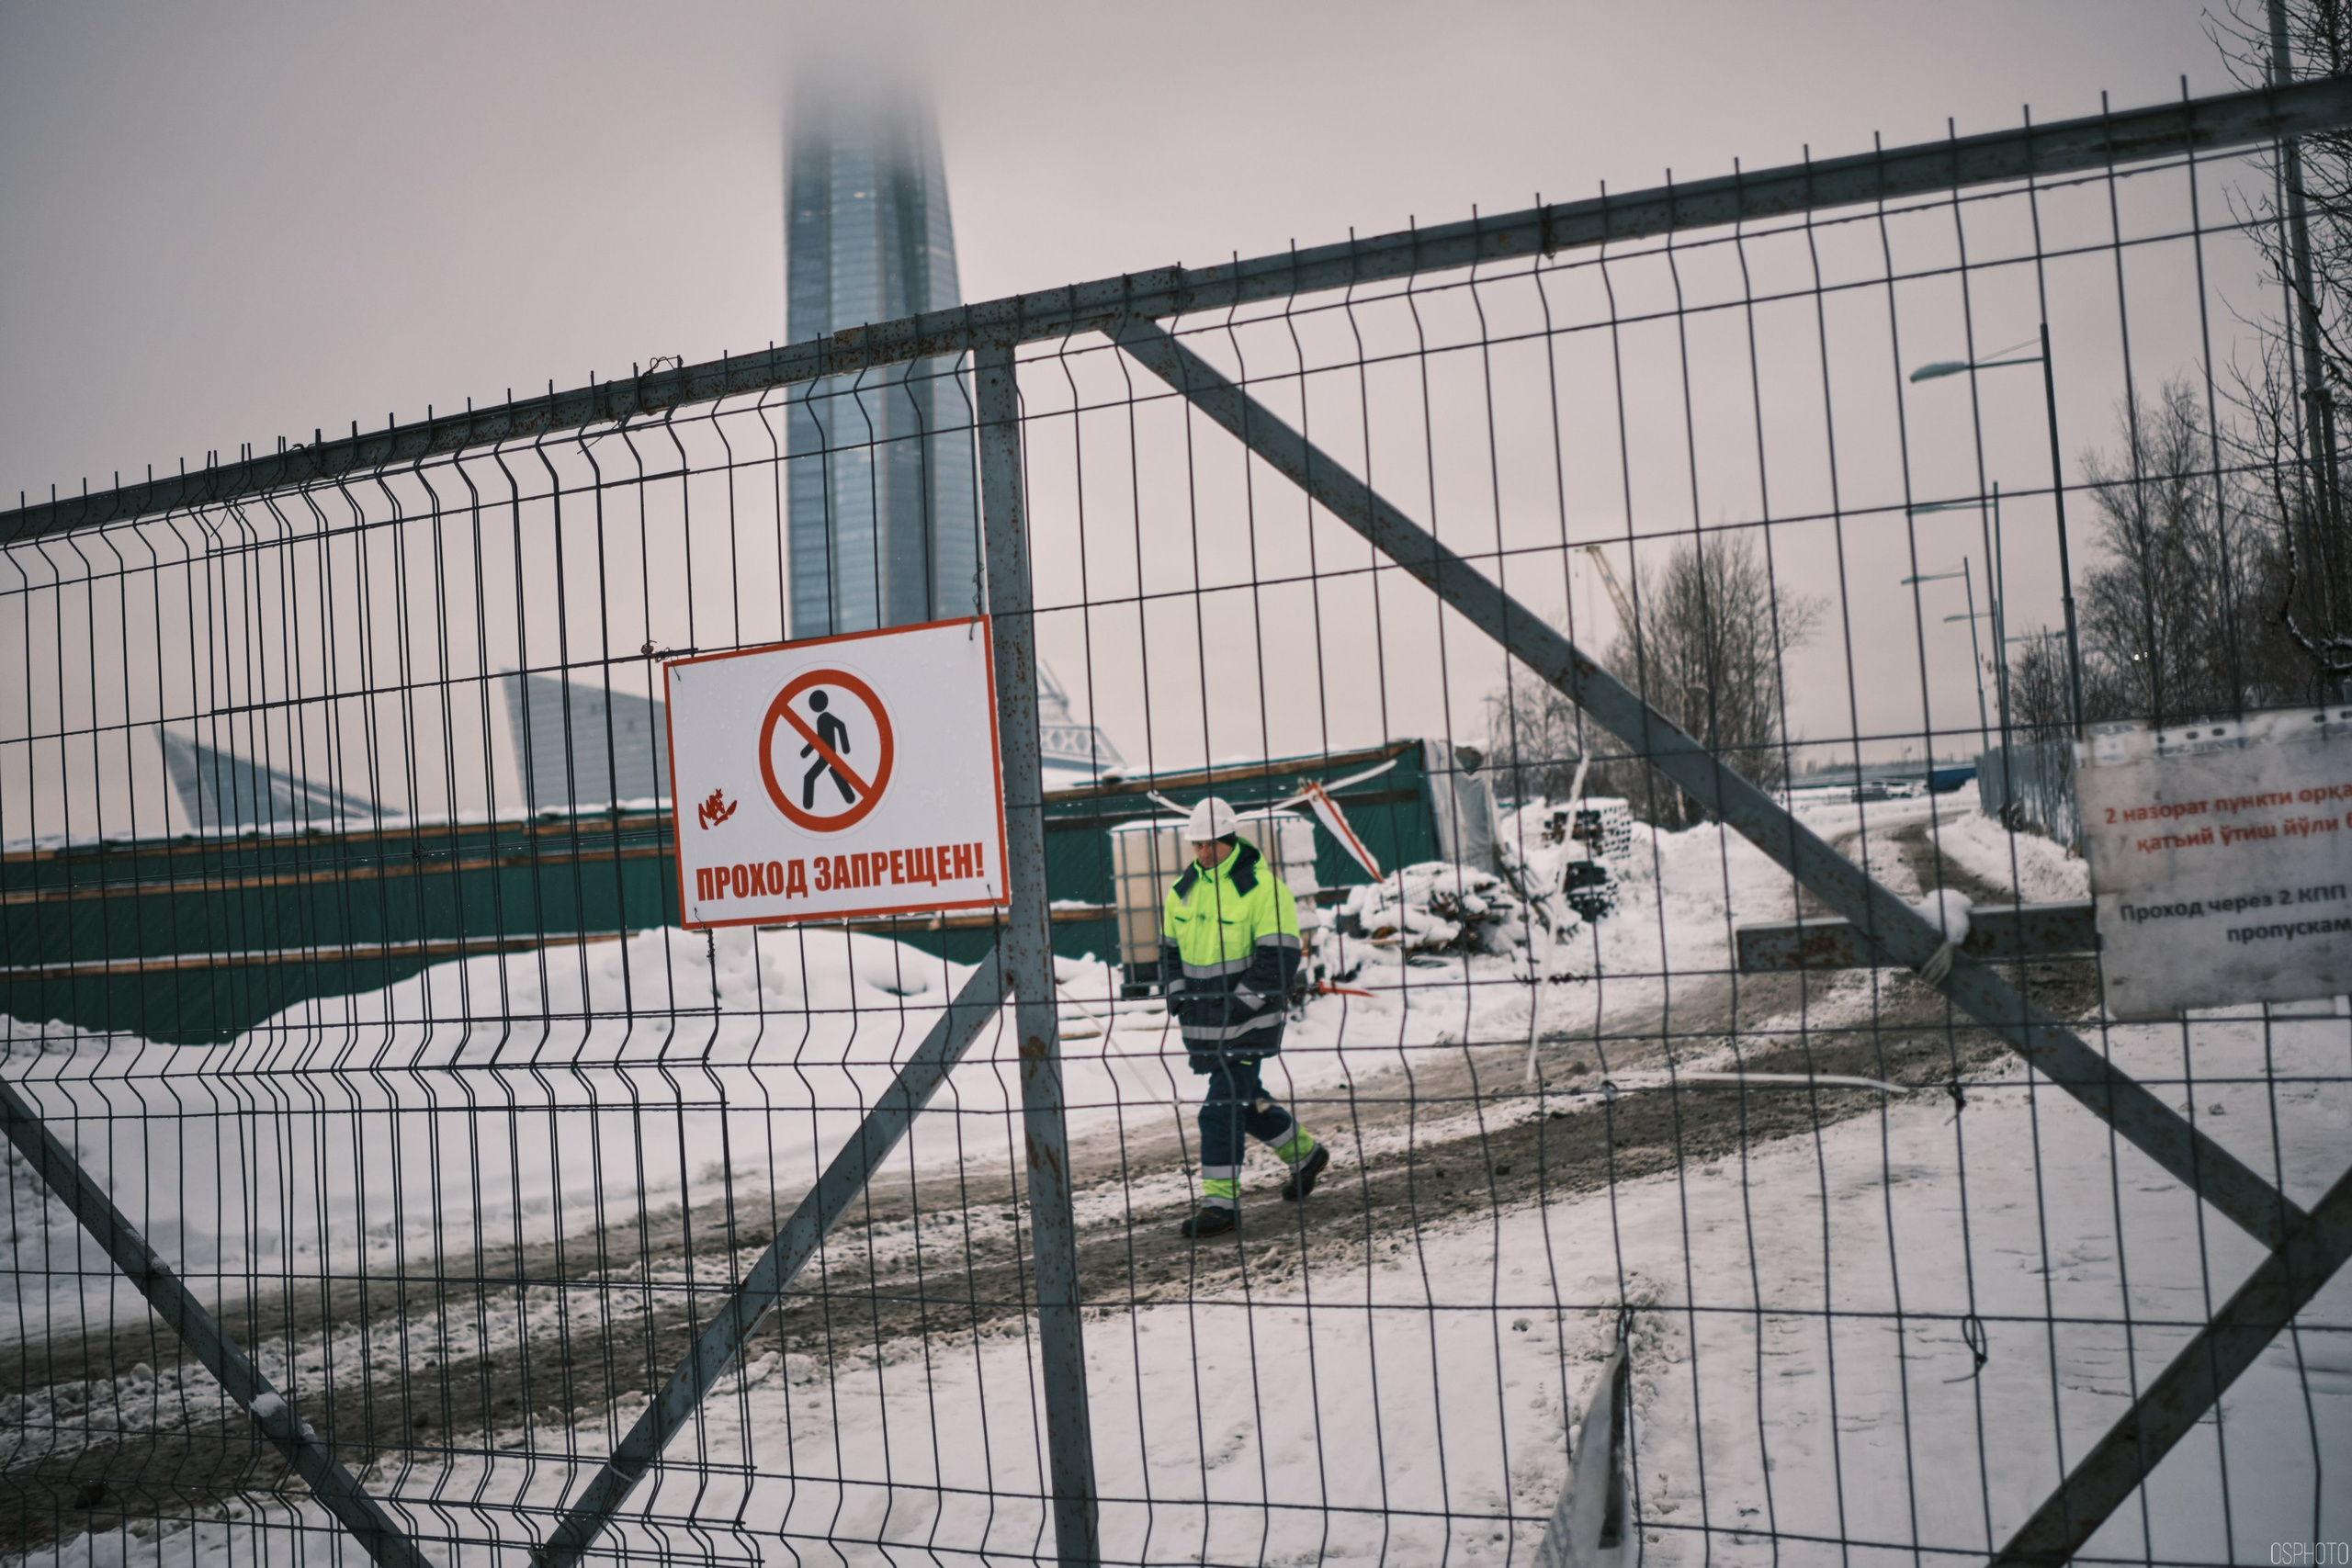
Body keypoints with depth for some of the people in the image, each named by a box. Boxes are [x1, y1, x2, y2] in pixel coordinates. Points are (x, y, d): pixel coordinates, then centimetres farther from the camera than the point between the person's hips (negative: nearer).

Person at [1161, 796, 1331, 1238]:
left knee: (1224, 1106, -10)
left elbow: (1279, 956, -14)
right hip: (1203, 1020, 7)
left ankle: (1221, 1201, -4)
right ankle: (1305, 1153, 37)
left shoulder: (1261, 887, -12)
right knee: (1245, 1098, 16)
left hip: (1247, 1018, -7)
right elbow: (1170, 948, 19)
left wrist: (1242, 1003, -19)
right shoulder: (1183, 890, 9)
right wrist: (1179, 994, 4)